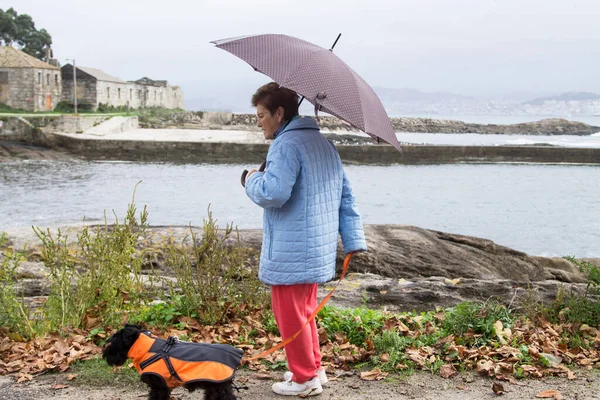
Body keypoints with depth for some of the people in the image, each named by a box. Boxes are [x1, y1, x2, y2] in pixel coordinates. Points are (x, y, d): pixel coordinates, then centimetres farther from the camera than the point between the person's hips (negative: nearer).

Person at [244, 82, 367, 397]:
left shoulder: (286, 145, -16)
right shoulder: (324, 143, 14)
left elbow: (273, 193, -27)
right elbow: (346, 196, 14)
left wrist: (253, 180, -5)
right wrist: (354, 241, 14)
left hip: (291, 253, -10)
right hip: (318, 250, 10)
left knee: (290, 315, 3)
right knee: (305, 311, 22)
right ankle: (313, 369, 31)